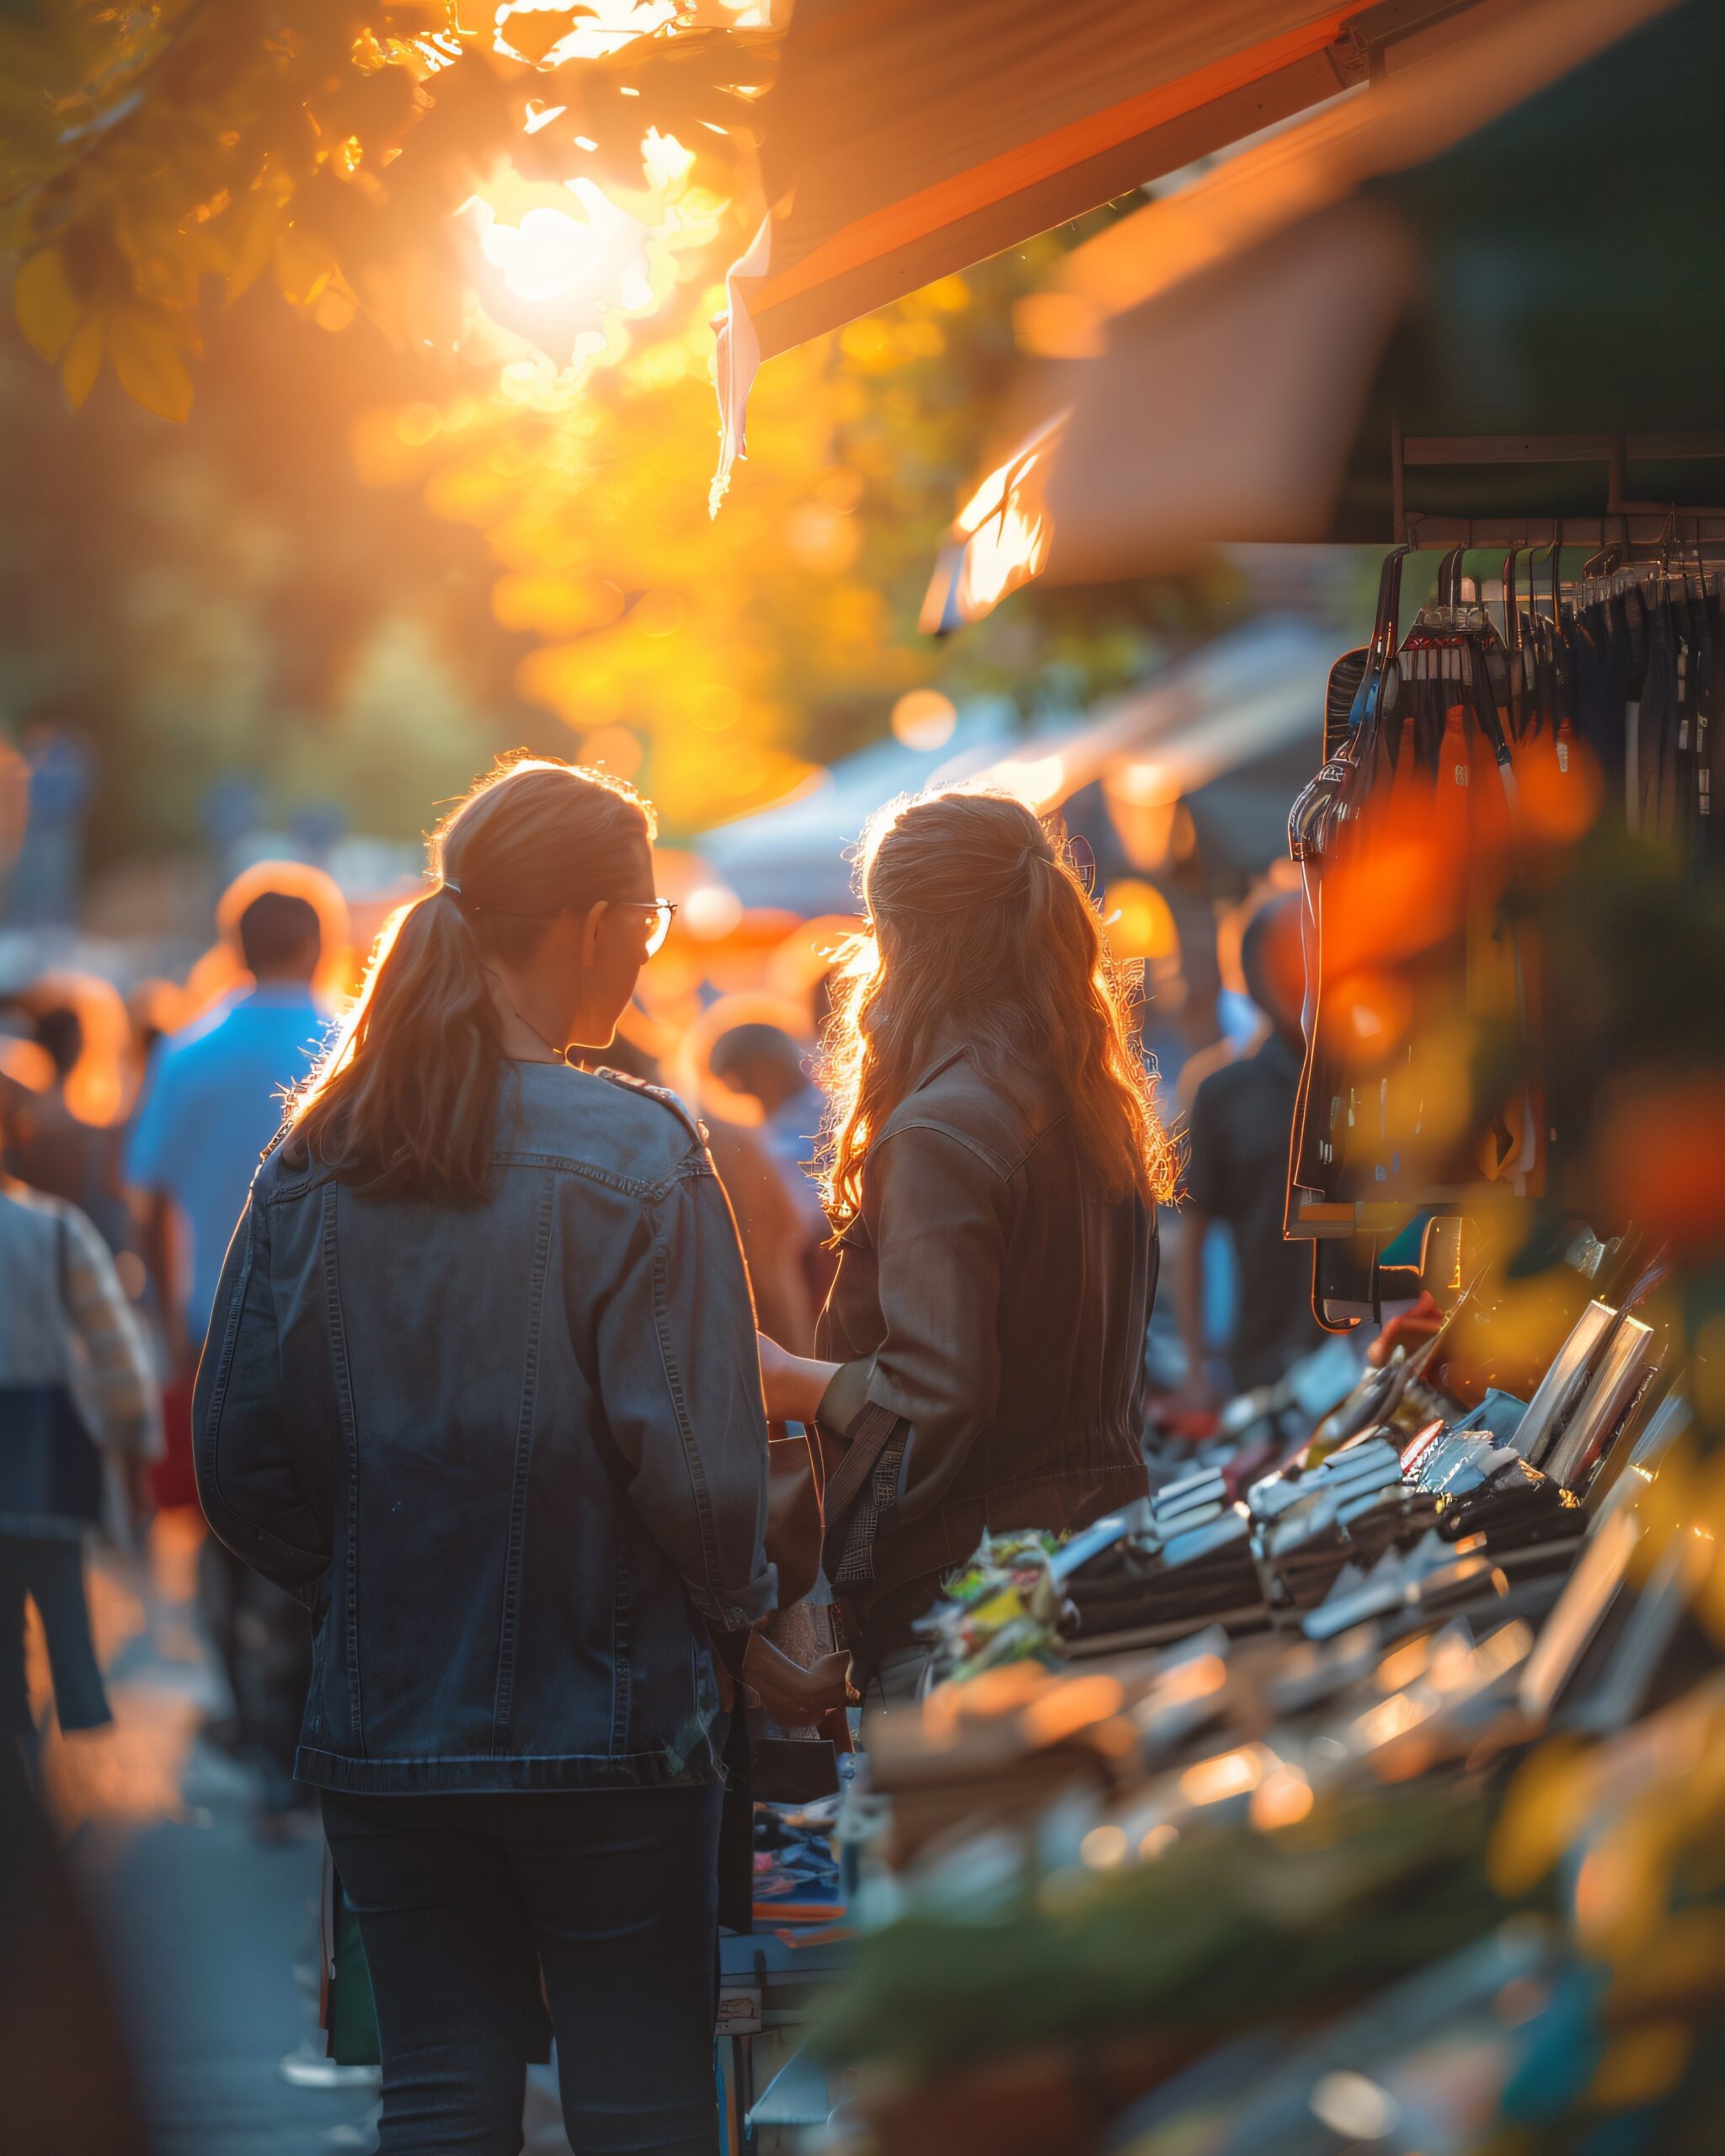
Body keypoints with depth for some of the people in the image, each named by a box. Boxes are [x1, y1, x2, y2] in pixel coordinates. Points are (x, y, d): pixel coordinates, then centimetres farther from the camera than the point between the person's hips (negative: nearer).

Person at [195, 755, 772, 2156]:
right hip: (608, 1726, -4)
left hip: (385, 1725, 5)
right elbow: (696, 1467, -17)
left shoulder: (318, 1158, 1)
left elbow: (240, 1462, 2)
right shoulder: (634, 1152, -13)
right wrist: (738, 1615, 2)